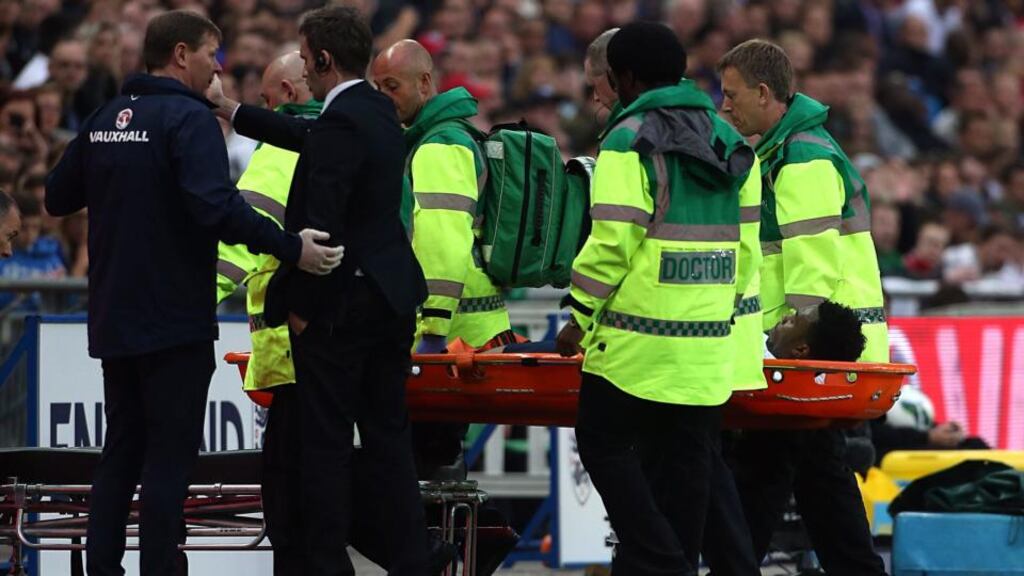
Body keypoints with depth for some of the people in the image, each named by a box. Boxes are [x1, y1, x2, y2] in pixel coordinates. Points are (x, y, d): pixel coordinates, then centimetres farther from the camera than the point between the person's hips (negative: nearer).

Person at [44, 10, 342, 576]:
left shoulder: (104, 120, 8)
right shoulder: (189, 119, -14)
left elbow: (57, 199, 16)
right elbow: (216, 206, -29)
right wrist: (292, 248, -30)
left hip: (114, 319, 7)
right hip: (174, 322, -7)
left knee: (120, 453, 15)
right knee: (169, 457, -2)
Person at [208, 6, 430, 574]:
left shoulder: (340, 126, -18)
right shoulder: (379, 112, 10)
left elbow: (321, 225, -21)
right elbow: (309, 138, 26)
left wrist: (301, 307, -13)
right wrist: (231, 110, 31)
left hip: (340, 306, -9)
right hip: (390, 296, 9)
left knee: (326, 444, -2)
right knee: (389, 439, 11)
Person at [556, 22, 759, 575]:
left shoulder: (630, 140, -8)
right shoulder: (727, 142, 15)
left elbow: (612, 241, -13)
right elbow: (745, 243, 16)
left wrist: (581, 315, -4)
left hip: (638, 337, -7)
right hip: (709, 339, 7)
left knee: (605, 441, 1)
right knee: (685, 456, 8)